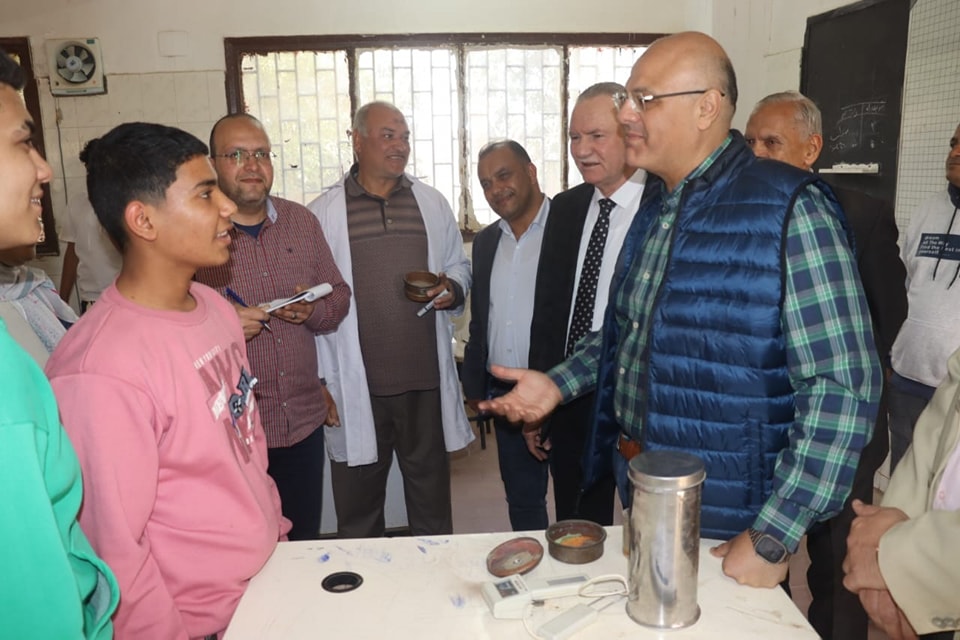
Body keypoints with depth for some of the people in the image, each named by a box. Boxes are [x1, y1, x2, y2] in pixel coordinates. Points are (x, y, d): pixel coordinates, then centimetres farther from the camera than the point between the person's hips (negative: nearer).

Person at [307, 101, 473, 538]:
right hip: (355, 387, -2)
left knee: (432, 505, 17)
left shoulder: (432, 204, 9)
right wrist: (319, 381, -1)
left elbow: (459, 267, 17)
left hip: (426, 380, 2)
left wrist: (453, 290, -7)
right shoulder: (323, 213, 0)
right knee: (358, 516, 14)